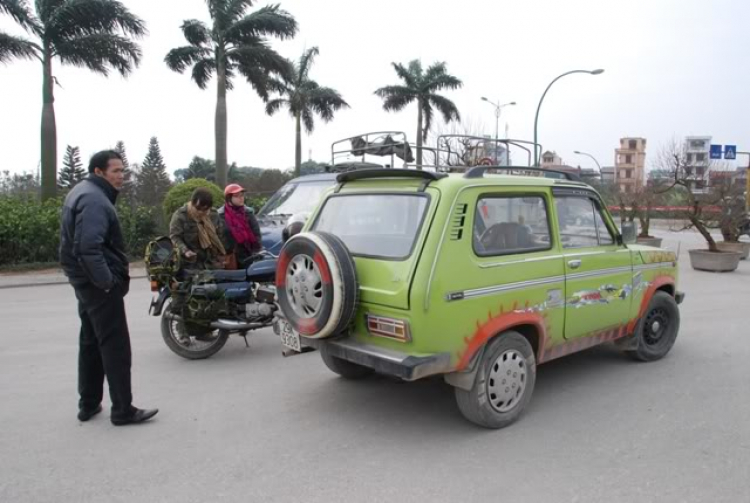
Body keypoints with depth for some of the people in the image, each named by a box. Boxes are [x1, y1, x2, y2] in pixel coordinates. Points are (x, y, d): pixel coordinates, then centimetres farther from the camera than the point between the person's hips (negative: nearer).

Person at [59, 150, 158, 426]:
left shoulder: (82, 193, 16)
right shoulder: (94, 199, -18)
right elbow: (89, 247, -29)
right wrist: (106, 281, -23)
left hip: (87, 283, 11)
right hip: (101, 285, -11)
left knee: (91, 343, 16)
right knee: (116, 347, -5)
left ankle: (88, 404, 25)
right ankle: (123, 410, 0)